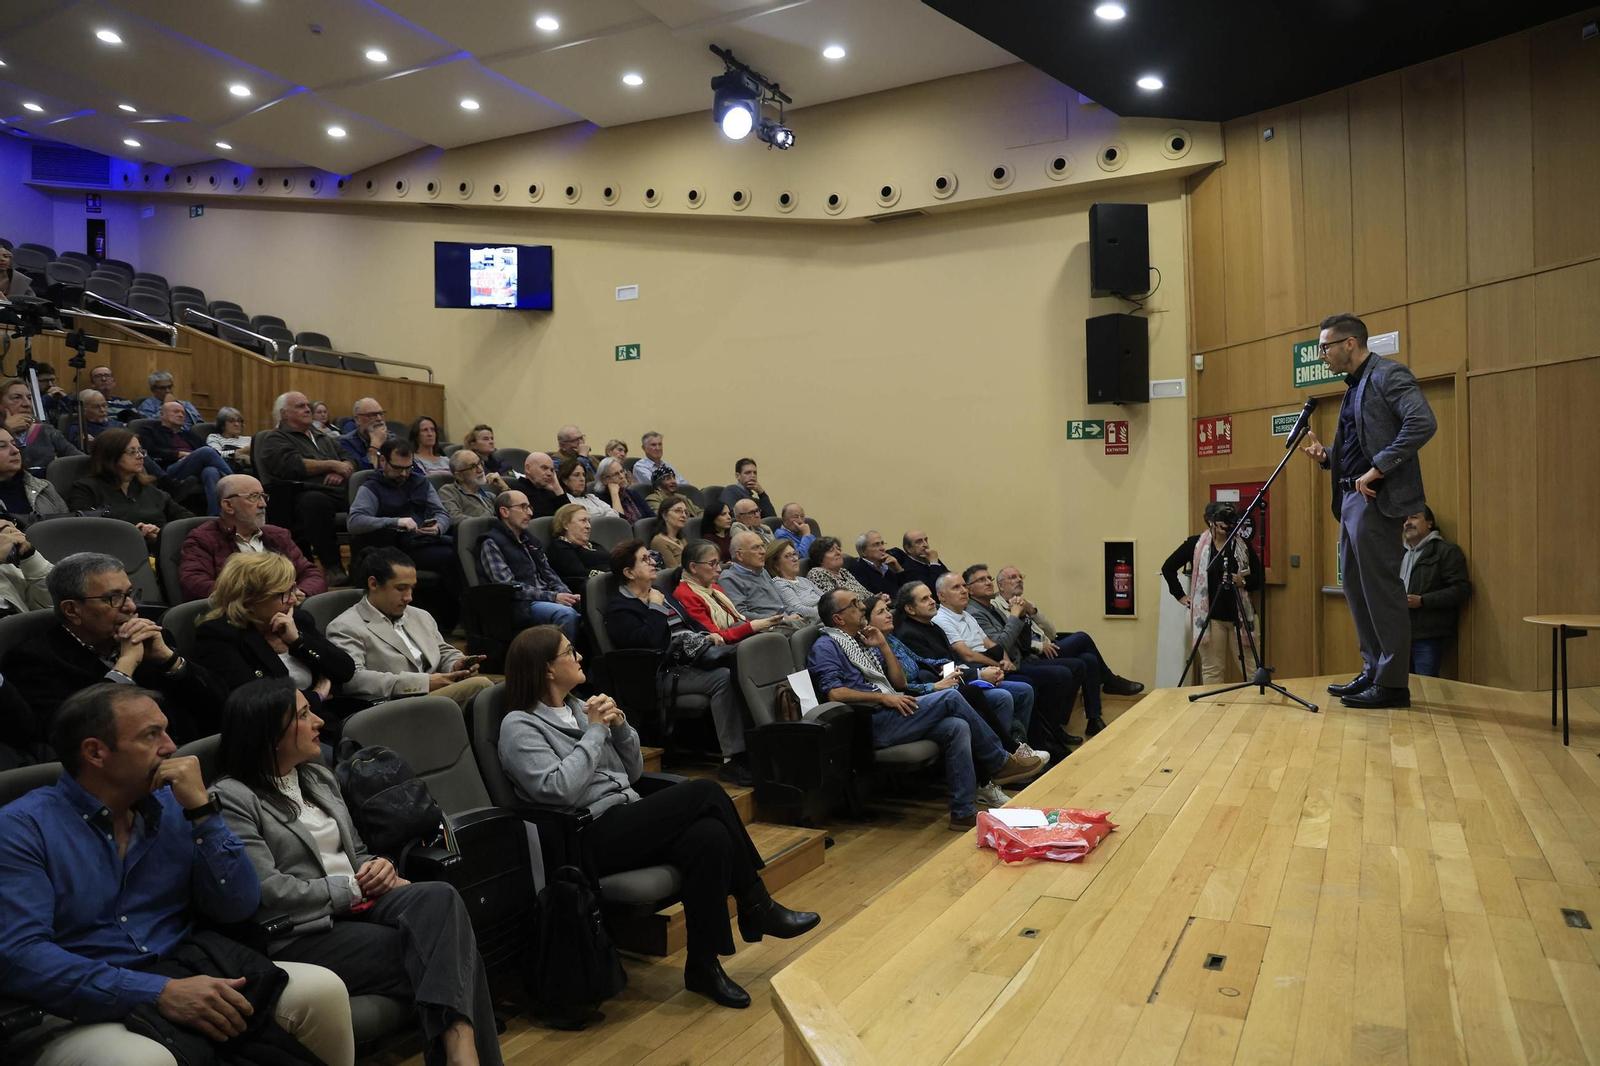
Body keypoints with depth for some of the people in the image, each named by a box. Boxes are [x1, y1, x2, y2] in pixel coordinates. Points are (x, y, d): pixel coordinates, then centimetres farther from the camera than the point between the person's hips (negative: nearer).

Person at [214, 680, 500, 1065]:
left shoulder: (319, 777, 18)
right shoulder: (232, 798, -6)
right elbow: (270, 892, -15)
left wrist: (377, 867, 0)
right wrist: (355, 887, -9)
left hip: (360, 903, 6)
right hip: (303, 934, -6)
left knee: (440, 898, -29)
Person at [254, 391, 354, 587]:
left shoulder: (324, 438, 33)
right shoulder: (275, 439, 12)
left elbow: (350, 462, 21)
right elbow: (294, 466, -7)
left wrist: (340, 472, -2)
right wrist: (332, 464, 0)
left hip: (339, 491, 6)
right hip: (305, 493, -6)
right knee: (316, 501, -41)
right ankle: (332, 567, -34)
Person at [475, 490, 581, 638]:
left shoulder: (529, 540, 24)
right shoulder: (491, 543, -1)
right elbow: (508, 587, -12)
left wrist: (568, 595, -1)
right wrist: (553, 597, -17)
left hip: (545, 600, 7)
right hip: (520, 605, -7)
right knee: (565, 614, -34)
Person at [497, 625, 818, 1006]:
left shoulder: (579, 707, 18)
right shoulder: (519, 727, -3)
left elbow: (633, 772, 19)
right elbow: (559, 790, -19)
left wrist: (620, 725, 2)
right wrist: (594, 731, -13)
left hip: (627, 823, 7)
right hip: (592, 839, -7)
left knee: (710, 835, -25)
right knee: (706, 792, -23)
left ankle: (703, 966, -14)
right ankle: (757, 907, -11)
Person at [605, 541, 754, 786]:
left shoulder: (661, 593, 25)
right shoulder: (618, 608, -2)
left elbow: (690, 620, 30)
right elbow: (648, 641, -17)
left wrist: (708, 634, 11)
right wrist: (656, 608, -6)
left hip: (698, 652, 8)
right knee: (723, 678, -32)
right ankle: (733, 760, -30)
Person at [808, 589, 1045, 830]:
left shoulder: (862, 641, 25)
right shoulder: (826, 647, 0)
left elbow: (900, 682, 22)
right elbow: (834, 693, -17)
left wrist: (883, 646, 11)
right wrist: (882, 697, -19)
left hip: (890, 714, 9)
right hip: (871, 723, -9)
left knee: (956, 727, -16)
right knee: (950, 697, -18)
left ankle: (964, 812, -16)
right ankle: (1000, 763, -4)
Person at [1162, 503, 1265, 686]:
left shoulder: (1243, 545, 7)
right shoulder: (1195, 544, 1)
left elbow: (1260, 577, 7)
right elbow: (1168, 568, 6)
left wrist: (1242, 581, -13)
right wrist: (1181, 596, 3)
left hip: (1239, 614, 2)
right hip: (1210, 615, -2)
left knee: (1252, 667, 1)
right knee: (1212, 669, 2)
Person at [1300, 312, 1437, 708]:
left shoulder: (1388, 375, -8)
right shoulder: (1354, 386, 20)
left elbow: (1423, 423, -21)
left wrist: (1378, 469, -22)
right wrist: (1325, 455, 6)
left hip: (1376, 498, -10)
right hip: (1352, 498, 10)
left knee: (1380, 589, -6)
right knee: (1356, 588, 13)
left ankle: (1392, 683, 1)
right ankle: (1373, 671, 22)